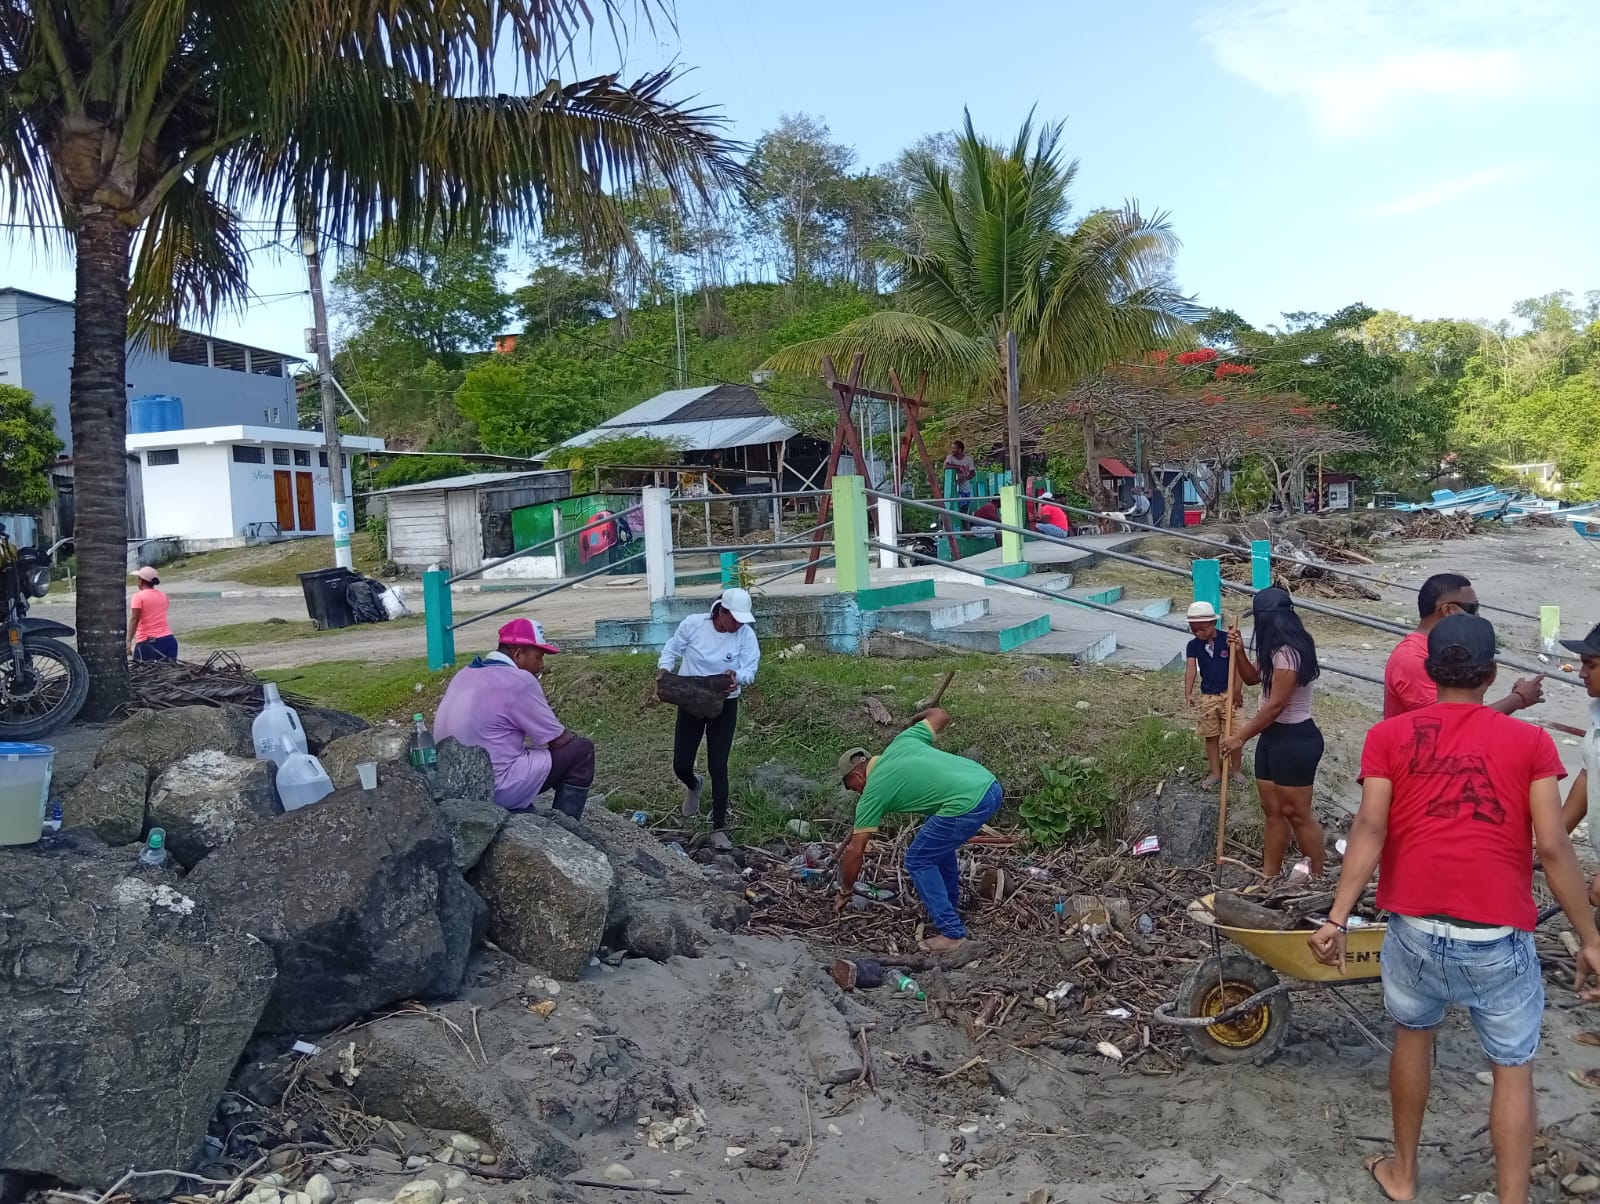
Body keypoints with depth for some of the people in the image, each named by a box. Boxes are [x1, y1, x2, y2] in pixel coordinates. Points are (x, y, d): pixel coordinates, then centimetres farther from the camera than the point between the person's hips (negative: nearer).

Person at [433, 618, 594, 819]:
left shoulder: (465, 674, 11)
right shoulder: (519, 681, -14)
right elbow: (559, 740, -7)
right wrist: (574, 740, 14)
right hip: (497, 790, -9)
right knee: (582, 750, 1)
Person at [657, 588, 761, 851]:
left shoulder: (746, 635, -14)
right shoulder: (693, 624, -13)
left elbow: (750, 669, -17)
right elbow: (672, 650, 1)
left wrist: (737, 677, -38)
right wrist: (664, 668, -17)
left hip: (724, 706, -1)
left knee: (718, 767, -6)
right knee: (681, 765, 4)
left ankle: (719, 829, 5)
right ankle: (693, 786, 44)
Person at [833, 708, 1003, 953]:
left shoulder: (873, 793, 6)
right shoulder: (901, 742, 20)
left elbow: (855, 851, 10)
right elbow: (941, 715, 28)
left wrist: (844, 892, 24)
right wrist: (915, 720, 48)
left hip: (968, 804, -8)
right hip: (991, 786, 9)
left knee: (918, 861, 10)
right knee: (939, 843, 30)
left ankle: (952, 933, 9)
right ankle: (949, 906, 41)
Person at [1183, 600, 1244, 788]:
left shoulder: (1228, 640, -12)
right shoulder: (1193, 646, -4)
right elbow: (1190, 668, -15)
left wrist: (1236, 691, -15)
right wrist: (1188, 693, -27)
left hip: (1229, 694, -3)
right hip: (1208, 697, 3)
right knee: (1211, 736, 10)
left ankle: (1236, 769, 23)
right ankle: (1216, 773, 22)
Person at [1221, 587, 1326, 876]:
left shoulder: (1287, 652, -22)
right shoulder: (1276, 650, 10)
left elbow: (1276, 705, -23)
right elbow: (1253, 678, 23)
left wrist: (1241, 737, -17)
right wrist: (1239, 651, 5)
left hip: (1295, 740, -10)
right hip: (1273, 736, 10)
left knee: (1297, 812, -2)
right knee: (1273, 809, 13)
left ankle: (1316, 880, 10)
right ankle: (1270, 875, 20)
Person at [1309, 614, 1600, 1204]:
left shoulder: (1389, 735, 2)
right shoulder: (1529, 741, 1)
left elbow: (1370, 829, -8)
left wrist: (1336, 919, -10)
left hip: (1416, 926, 2)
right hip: (1499, 936, -1)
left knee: (1413, 1034, 24)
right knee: (1513, 1068, 13)